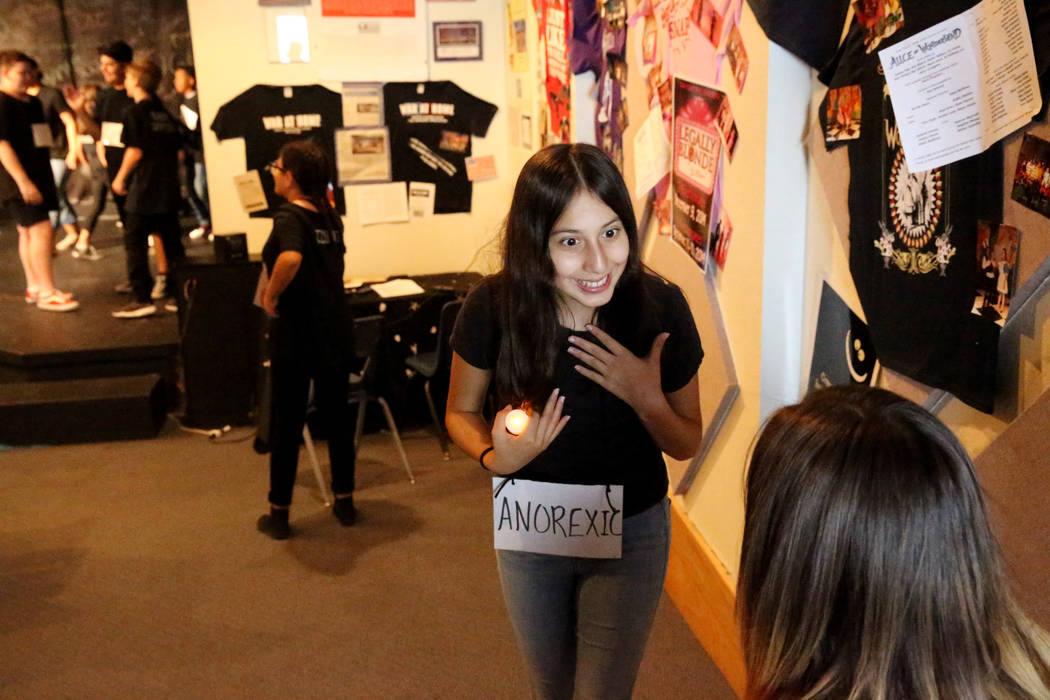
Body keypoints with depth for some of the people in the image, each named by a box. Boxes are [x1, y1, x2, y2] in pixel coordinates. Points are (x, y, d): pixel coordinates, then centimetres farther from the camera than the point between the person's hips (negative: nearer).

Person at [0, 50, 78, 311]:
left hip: (38, 175, 9)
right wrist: (23, 181, -24)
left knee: (28, 232, 13)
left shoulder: (33, 102, 16)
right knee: (41, 229, -14)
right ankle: (47, 292, -12)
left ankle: (34, 287, 18)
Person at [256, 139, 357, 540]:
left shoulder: (289, 217, -16)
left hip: (297, 337, -6)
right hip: (336, 333, 6)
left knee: (287, 424, 6)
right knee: (337, 418, 16)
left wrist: (271, 296, -22)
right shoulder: (331, 217, 7)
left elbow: (290, 258, -38)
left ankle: (279, 515, 17)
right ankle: (344, 502, 26)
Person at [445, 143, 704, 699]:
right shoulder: (493, 307, -23)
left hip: (632, 533, -1)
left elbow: (686, 445, -9)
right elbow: (461, 412, -4)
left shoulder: (661, 307, -22)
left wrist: (646, 399, -29)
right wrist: (494, 457, -25)